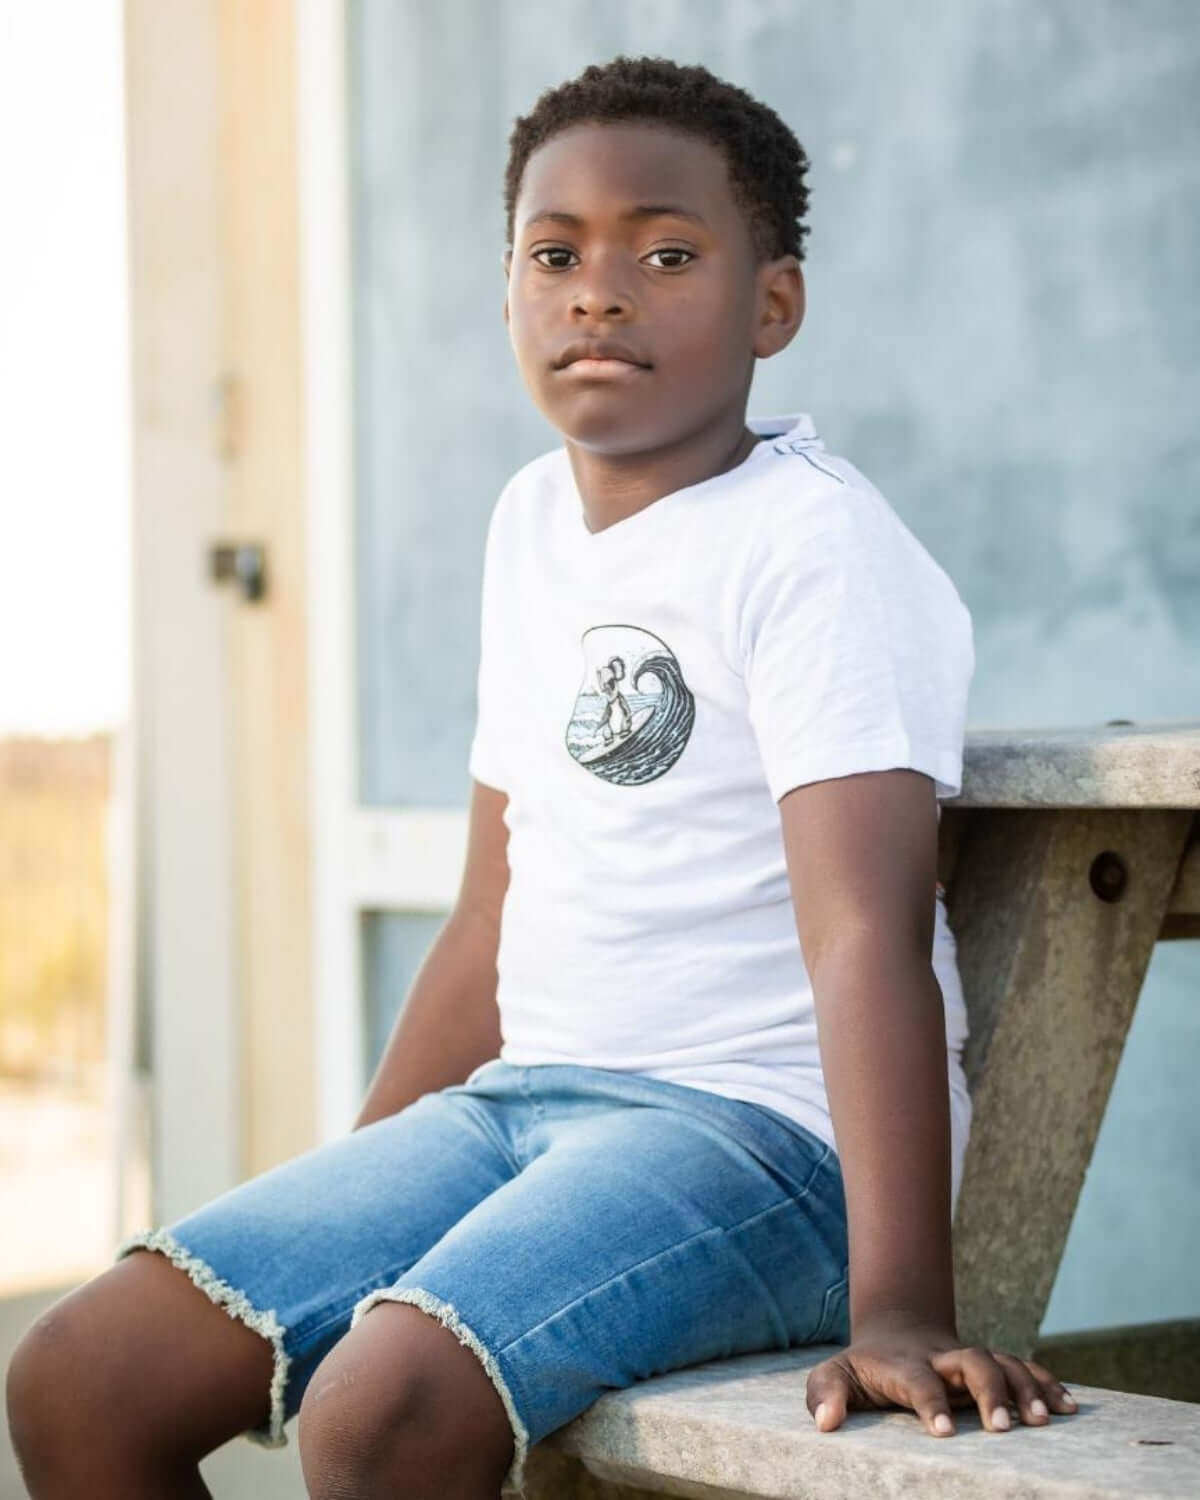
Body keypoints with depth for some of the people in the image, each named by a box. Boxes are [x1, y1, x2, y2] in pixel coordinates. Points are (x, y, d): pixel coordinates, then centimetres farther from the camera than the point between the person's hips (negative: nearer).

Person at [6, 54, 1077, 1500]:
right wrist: (347, 1204, 20)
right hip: (520, 1105, 8)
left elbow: (866, 928, -22)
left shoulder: (816, 547, -11)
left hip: (757, 1127, -8)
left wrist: (899, 1306, -31)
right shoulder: (533, 523, 15)